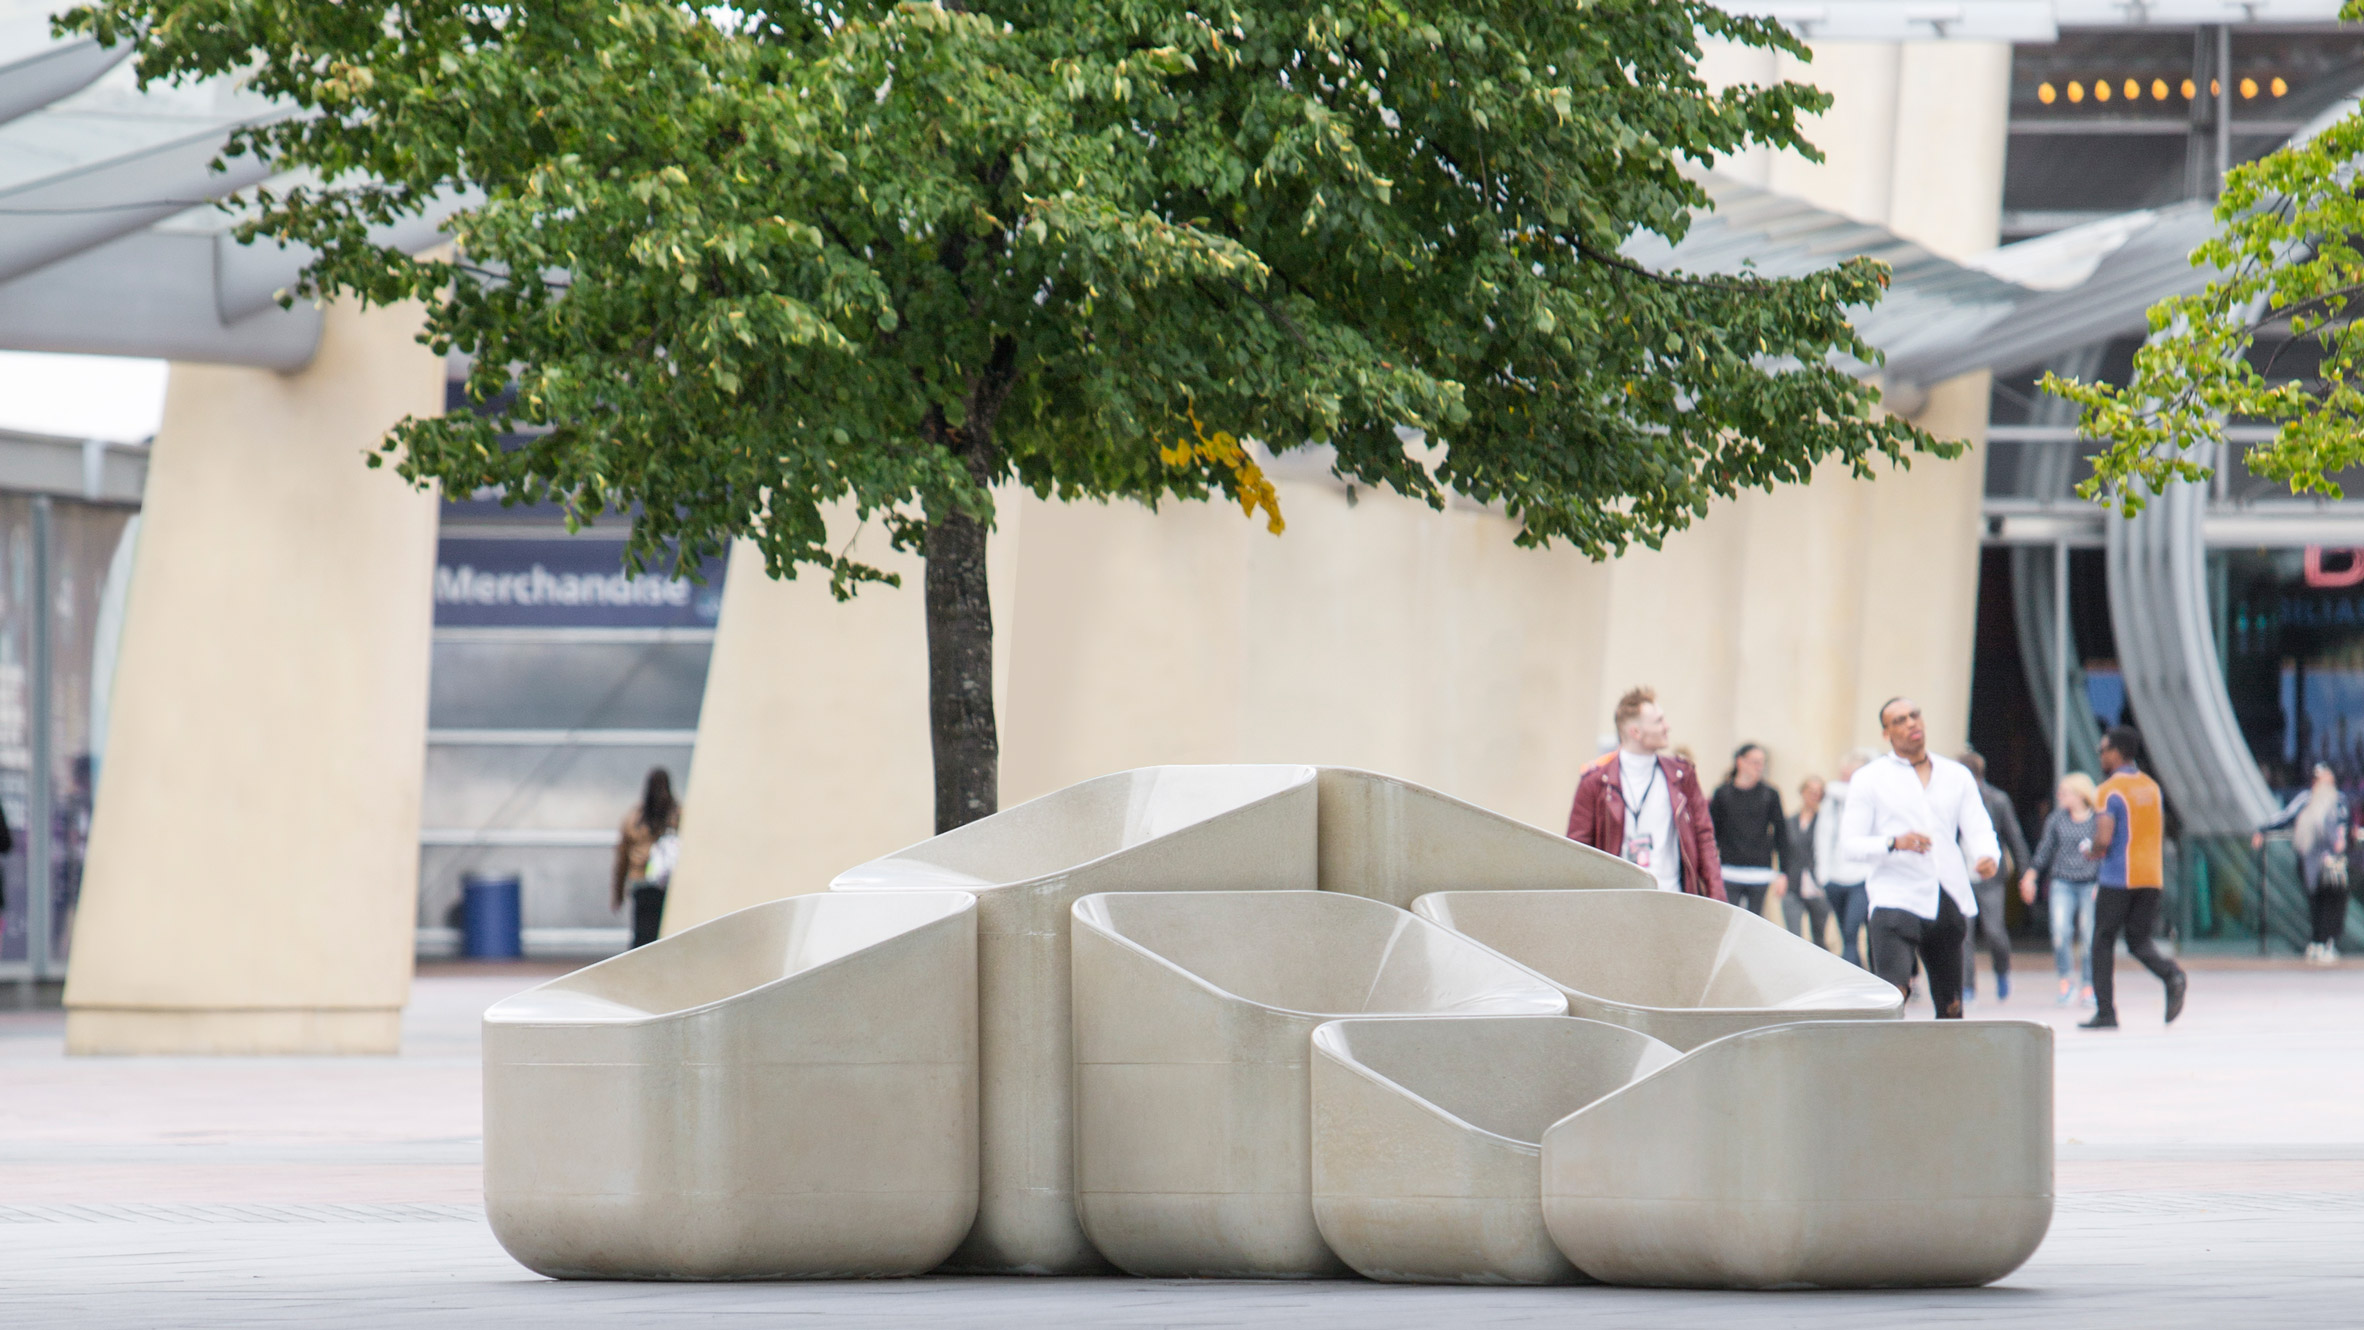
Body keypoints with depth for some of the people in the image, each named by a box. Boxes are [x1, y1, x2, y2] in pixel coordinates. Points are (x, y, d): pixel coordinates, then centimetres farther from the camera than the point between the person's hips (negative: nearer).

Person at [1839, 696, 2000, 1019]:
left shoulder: (1957, 775, 16)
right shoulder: (1870, 779, 5)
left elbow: (1978, 829, 10)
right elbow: (1850, 841, -1)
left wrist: (1987, 856, -14)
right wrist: (1894, 843, -20)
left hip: (1948, 904, 4)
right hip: (1895, 901, -4)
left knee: (1951, 1005, 7)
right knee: (1893, 994, -22)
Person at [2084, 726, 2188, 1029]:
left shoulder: (2109, 791, -11)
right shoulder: (2151, 787, 12)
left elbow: (2103, 840, -19)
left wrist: (2093, 852, 2)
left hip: (2118, 877, -6)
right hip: (2151, 876, 6)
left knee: (2103, 942, 5)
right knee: (2139, 939, 12)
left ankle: (2105, 1012, 3)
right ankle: (2172, 974, -17)